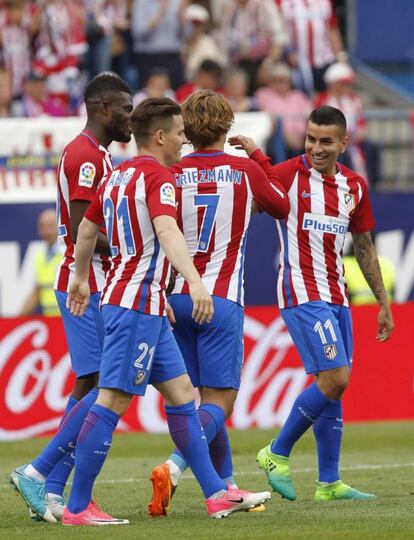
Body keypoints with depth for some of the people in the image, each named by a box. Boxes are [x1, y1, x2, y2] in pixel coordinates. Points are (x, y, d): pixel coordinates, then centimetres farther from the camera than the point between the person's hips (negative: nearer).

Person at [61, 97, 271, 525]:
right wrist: (195, 281, -42)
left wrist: (80, 279, 42)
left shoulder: (118, 175, 15)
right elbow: (166, 229, -30)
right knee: (113, 401, -9)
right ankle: (77, 507, -8)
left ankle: (216, 494, 14)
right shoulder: (157, 174, -12)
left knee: (180, 391, 12)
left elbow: (87, 229, 27)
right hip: (137, 303, -10)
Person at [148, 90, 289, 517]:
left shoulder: (173, 176, 0)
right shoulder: (245, 171, -1)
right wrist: (257, 156, 28)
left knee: (207, 396, 16)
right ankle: (173, 469, -27)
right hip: (221, 298, -3)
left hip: (177, 299, 3)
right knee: (219, 400, -5)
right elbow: (282, 207, 19)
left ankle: (226, 486, 20)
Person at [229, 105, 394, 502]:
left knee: (334, 387, 5)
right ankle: (277, 454, -1)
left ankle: (329, 483, 10)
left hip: (336, 297, 6)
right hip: (302, 293, -6)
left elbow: (364, 247, 19)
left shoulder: (355, 187, 10)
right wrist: (250, 153, -25)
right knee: (334, 379, -16)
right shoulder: (288, 175, -8)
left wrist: (383, 303, 20)